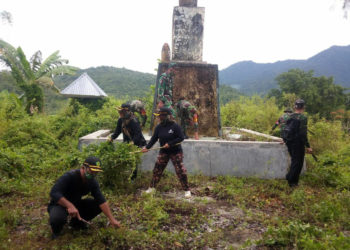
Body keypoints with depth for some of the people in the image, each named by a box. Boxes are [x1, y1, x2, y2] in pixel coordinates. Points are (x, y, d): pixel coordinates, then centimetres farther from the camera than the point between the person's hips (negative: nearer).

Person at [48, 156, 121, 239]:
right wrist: (69, 205, -49)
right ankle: (56, 230, 0)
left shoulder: (92, 182, -10)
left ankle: (77, 221, 8)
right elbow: (54, 193, -37)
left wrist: (112, 219, -22)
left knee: (98, 205, -15)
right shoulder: (69, 176, -28)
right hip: (60, 204, -5)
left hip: (76, 204, 6)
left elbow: (101, 201, -14)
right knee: (57, 218, -39)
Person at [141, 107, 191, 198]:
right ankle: (152, 187, 24)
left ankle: (187, 190, 6)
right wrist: (147, 147, -8)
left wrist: (170, 144, -21)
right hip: (163, 152, 5)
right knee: (157, 169, 8)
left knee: (180, 171, -6)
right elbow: (154, 138, 2)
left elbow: (181, 138, -15)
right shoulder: (159, 127, -1)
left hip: (176, 152, -5)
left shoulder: (175, 126, -15)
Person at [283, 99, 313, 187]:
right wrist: (308, 146, -15)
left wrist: (286, 140, 25)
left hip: (289, 142, 7)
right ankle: (292, 181, 7)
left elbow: (286, 129, 11)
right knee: (298, 162, 4)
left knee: (294, 161, 20)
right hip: (298, 143, -7)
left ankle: (293, 180, 27)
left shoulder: (290, 116, 6)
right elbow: (303, 134, -19)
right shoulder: (303, 117, -15)